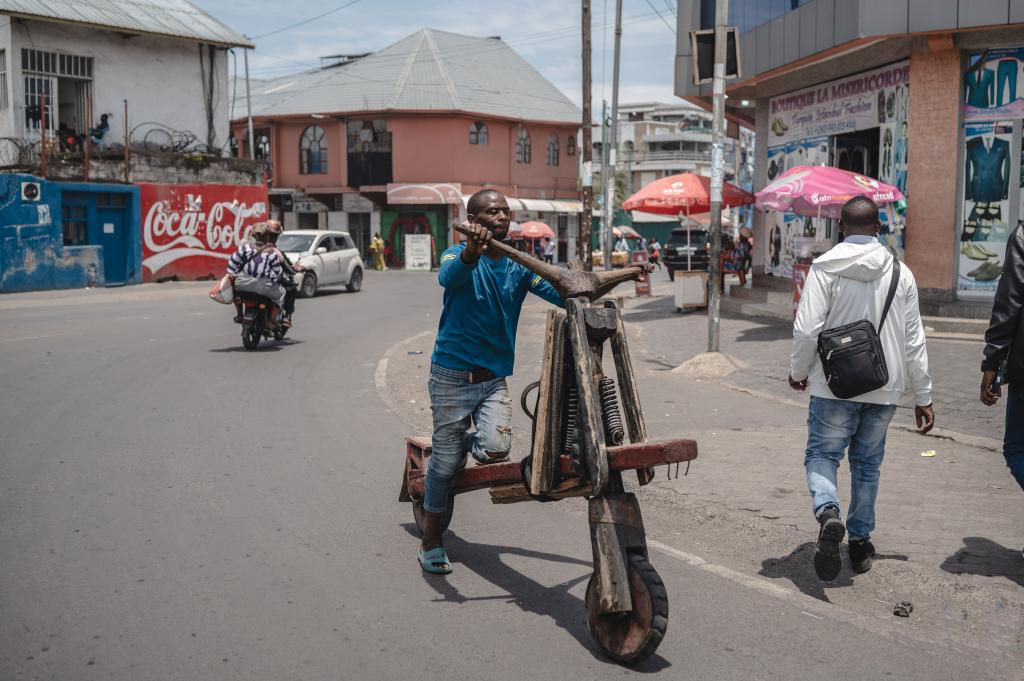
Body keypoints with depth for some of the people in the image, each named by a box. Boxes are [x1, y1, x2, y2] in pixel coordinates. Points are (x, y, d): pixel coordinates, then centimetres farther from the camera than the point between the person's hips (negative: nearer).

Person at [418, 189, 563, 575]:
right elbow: (448, 276, -32)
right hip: (453, 376, -3)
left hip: (495, 378, 3)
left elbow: (558, 292, -5)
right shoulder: (460, 254, -7)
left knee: (496, 449, -17)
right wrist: (471, 251, -52)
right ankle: (431, 541, 21)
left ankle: (466, 441, 21)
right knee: (446, 461, 2)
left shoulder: (519, 265, 6)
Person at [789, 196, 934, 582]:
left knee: (822, 453, 8)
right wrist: (923, 398, 10)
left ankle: (828, 512, -20)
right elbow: (914, 341, 3)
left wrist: (798, 371, 6)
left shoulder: (824, 268, -8)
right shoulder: (900, 273, 2)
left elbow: (807, 329, -13)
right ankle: (860, 542, 23)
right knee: (867, 463, 16)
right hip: (884, 389, 3)